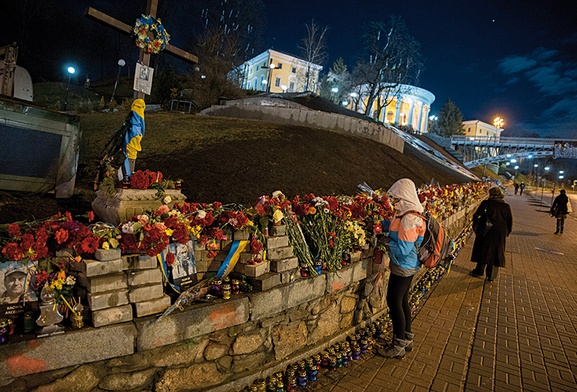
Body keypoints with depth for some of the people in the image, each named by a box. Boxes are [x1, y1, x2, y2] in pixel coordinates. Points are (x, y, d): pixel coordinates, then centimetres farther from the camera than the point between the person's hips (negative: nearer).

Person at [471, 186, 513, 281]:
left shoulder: (485, 203, -7)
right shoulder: (506, 206, 0)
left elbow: (476, 216, -6)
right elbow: (510, 222, 6)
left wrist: (475, 227, 7)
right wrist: (506, 233, 16)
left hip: (486, 232, -2)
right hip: (500, 233, 2)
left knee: (483, 251, 13)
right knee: (496, 252, 10)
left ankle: (479, 271, 21)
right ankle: (491, 276, 14)